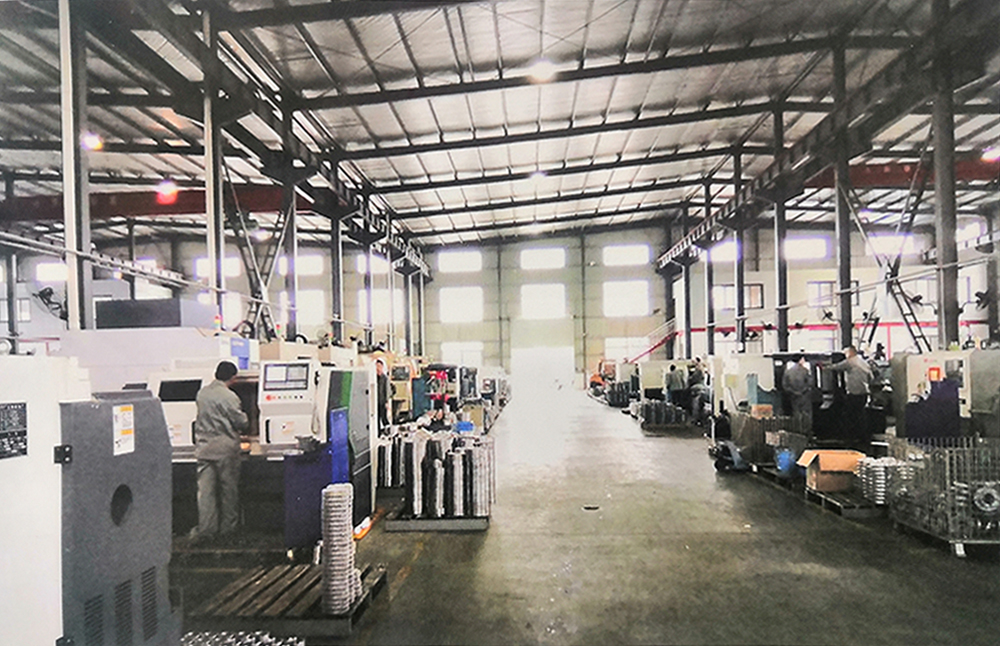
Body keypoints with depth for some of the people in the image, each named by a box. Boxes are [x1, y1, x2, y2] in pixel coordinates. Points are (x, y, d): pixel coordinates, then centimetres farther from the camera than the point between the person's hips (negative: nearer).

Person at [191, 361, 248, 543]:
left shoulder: (202, 393, 4)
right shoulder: (229, 397, -15)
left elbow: (201, 416, 15)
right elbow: (241, 423, -11)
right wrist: (242, 415, 9)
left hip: (204, 447, 5)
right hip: (225, 448, -5)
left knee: (205, 489, 6)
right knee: (228, 488, 8)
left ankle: (206, 528, 7)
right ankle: (228, 526, 17)